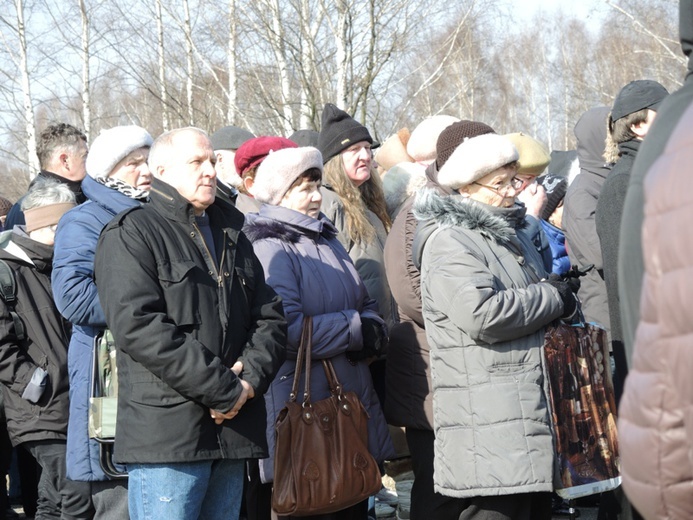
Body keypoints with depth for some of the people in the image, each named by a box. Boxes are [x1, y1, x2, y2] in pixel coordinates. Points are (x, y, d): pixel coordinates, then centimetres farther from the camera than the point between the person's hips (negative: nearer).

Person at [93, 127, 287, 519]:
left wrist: (251, 377, -5)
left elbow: (271, 315, 17)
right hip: (166, 434, -7)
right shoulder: (132, 234, -2)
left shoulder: (232, 236, 22)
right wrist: (223, 390, -17)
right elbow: (137, 325, -15)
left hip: (232, 433, 7)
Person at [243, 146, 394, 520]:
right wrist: (356, 329, -13)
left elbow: (366, 303, 21)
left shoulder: (327, 241, 17)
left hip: (352, 401, 8)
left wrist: (372, 333, -3)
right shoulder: (270, 249, -11)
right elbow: (285, 331, -22)